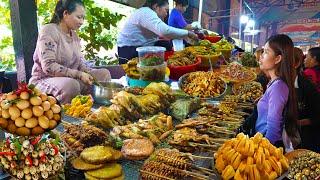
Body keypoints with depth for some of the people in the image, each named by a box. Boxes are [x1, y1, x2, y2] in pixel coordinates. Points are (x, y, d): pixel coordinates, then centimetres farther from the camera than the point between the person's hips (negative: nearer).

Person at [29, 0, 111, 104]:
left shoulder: (74, 35, 12)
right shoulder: (49, 31, -12)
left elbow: (79, 63, 12)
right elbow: (48, 67, -22)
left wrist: (89, 73, -9)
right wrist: (78, 74, -25)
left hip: (70, 79, 8)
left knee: (104, 74, -1)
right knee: (71, 85, -38)